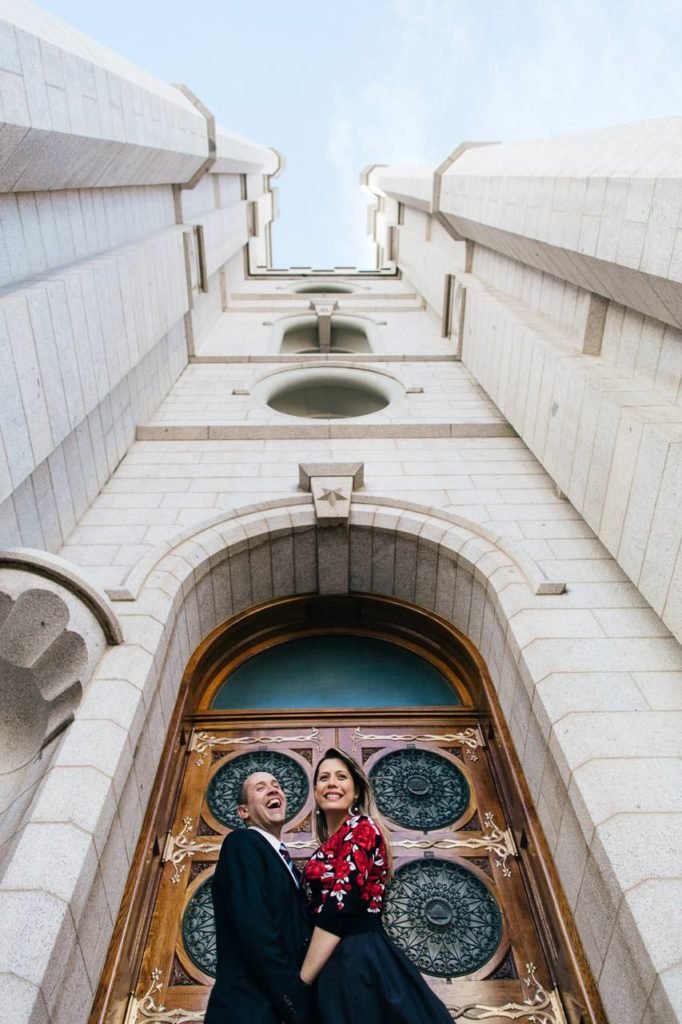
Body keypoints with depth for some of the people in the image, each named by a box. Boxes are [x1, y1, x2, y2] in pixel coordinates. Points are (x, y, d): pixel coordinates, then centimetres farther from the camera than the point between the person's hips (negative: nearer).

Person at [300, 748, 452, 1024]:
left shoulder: (361, 828, -8)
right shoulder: (332, 844, 18)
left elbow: (339, 907, -17)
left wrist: (300, 982, -15)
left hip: (357, 963, -8)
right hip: (339, 965, 8)